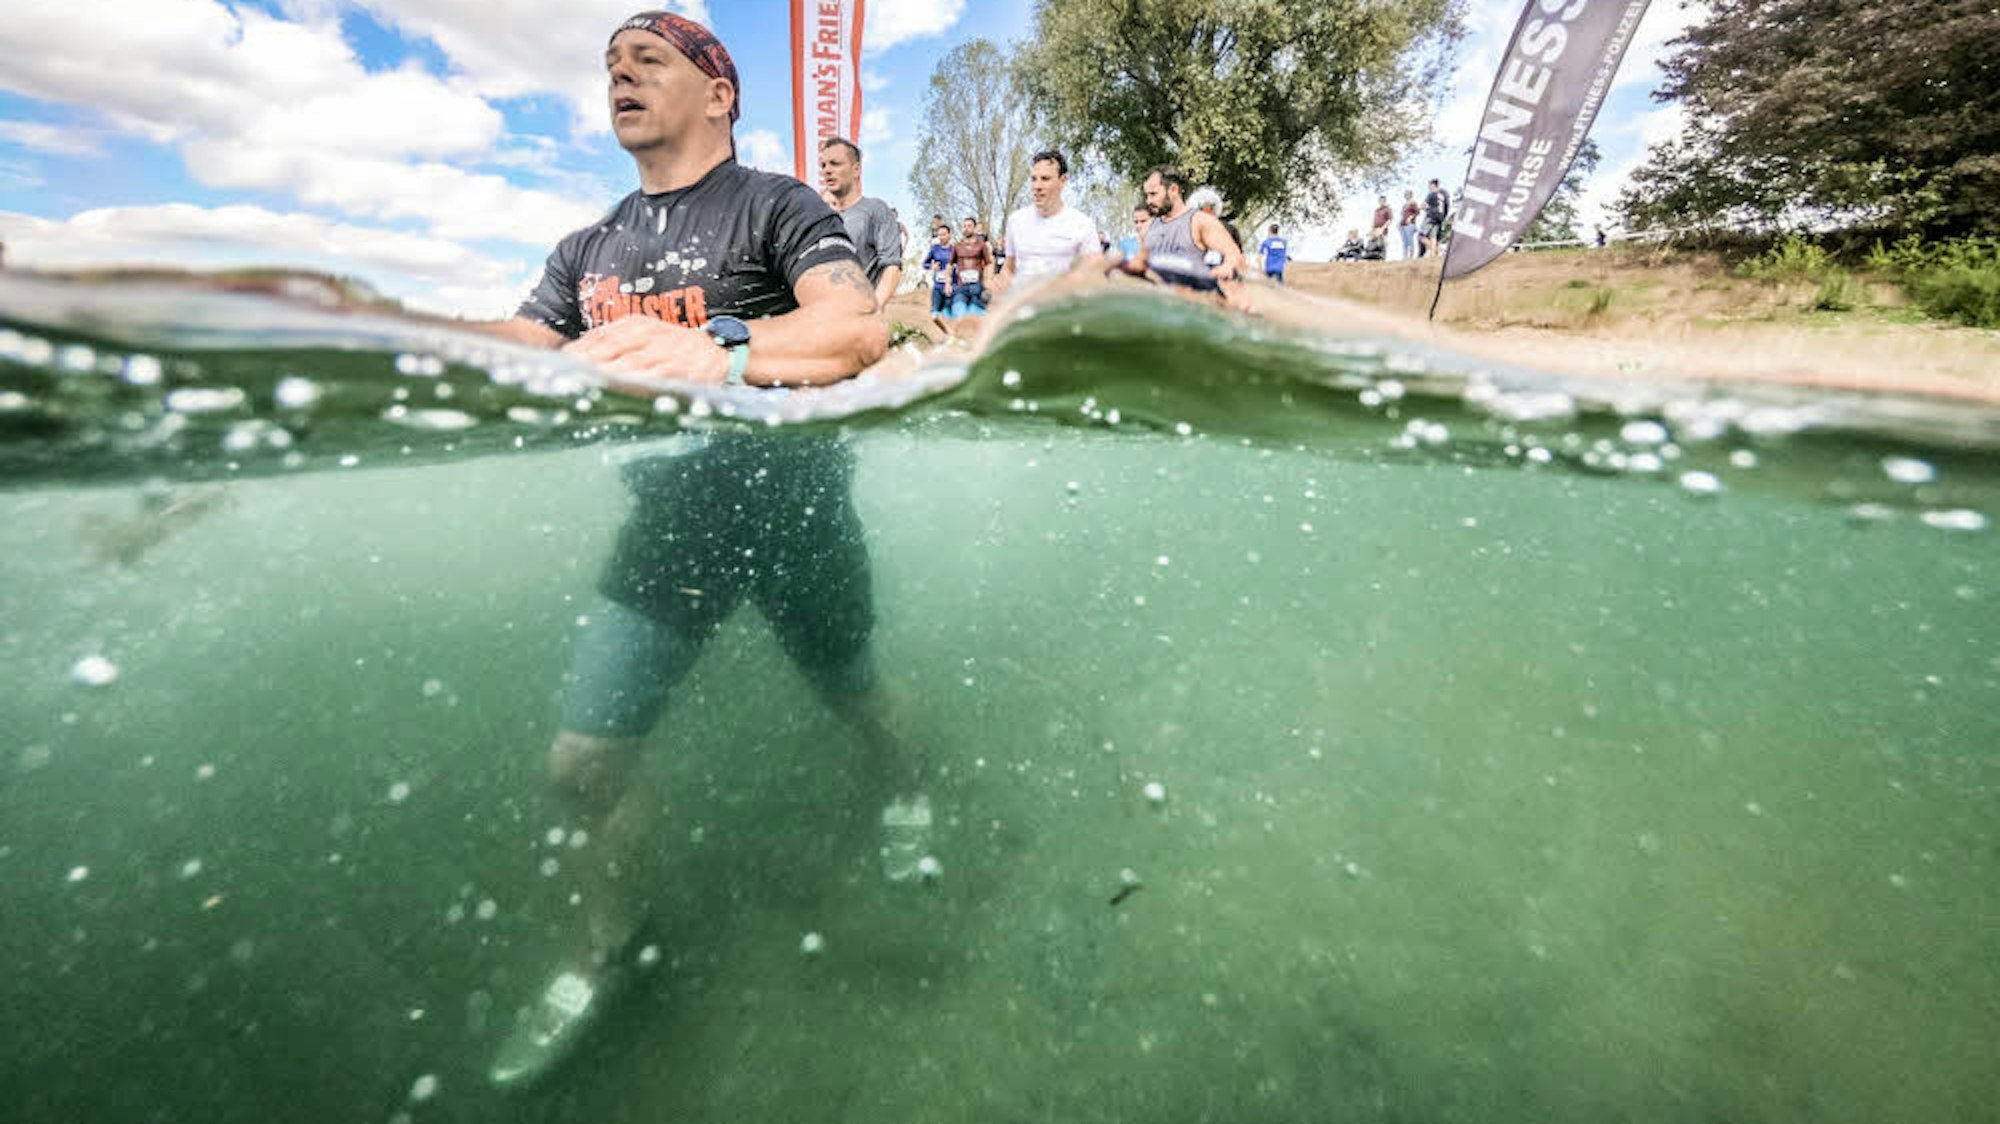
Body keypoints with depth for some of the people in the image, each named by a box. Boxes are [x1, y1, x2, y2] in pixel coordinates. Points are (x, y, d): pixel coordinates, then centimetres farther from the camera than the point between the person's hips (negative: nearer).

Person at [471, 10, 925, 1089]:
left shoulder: (776, 206, -2)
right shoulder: (585, 252, 16)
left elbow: (860, 328, -21)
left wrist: (717, 351, -37)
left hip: (792, 502, -4)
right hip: (670, 514, 5)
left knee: (850, 691, 14)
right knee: (582, 758, 2)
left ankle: (909, 792, 49)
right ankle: (609, 947, 30)